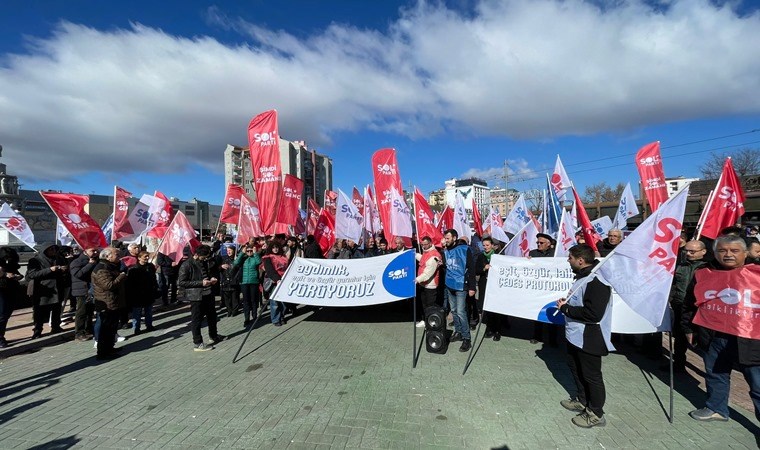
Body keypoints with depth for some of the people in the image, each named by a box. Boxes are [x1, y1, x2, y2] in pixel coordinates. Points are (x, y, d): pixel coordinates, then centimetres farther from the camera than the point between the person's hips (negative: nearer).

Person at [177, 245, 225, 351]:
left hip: (208, 294, 8)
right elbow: (181, 282, -17)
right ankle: (197, 344, 14)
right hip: (196, 296, -8)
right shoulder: (186, 265, -14)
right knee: (196, 320, 2)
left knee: (212, 316, 20)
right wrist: (201, 283, -21)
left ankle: (213, 336, 38)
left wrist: (211, 279, 3)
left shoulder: (204, 262, 11)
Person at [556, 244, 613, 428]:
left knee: (591, 375, 6)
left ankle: (596, 414, 24)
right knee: (575, 368, 24)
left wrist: (565, 308, -21)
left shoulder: (596, 281, -26)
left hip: (589, 338, -10)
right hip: (576, 335, 11)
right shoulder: (583, 275, 8)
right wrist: (566, 304, 3)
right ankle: (582, 401, 42)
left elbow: (593, 313, -32)